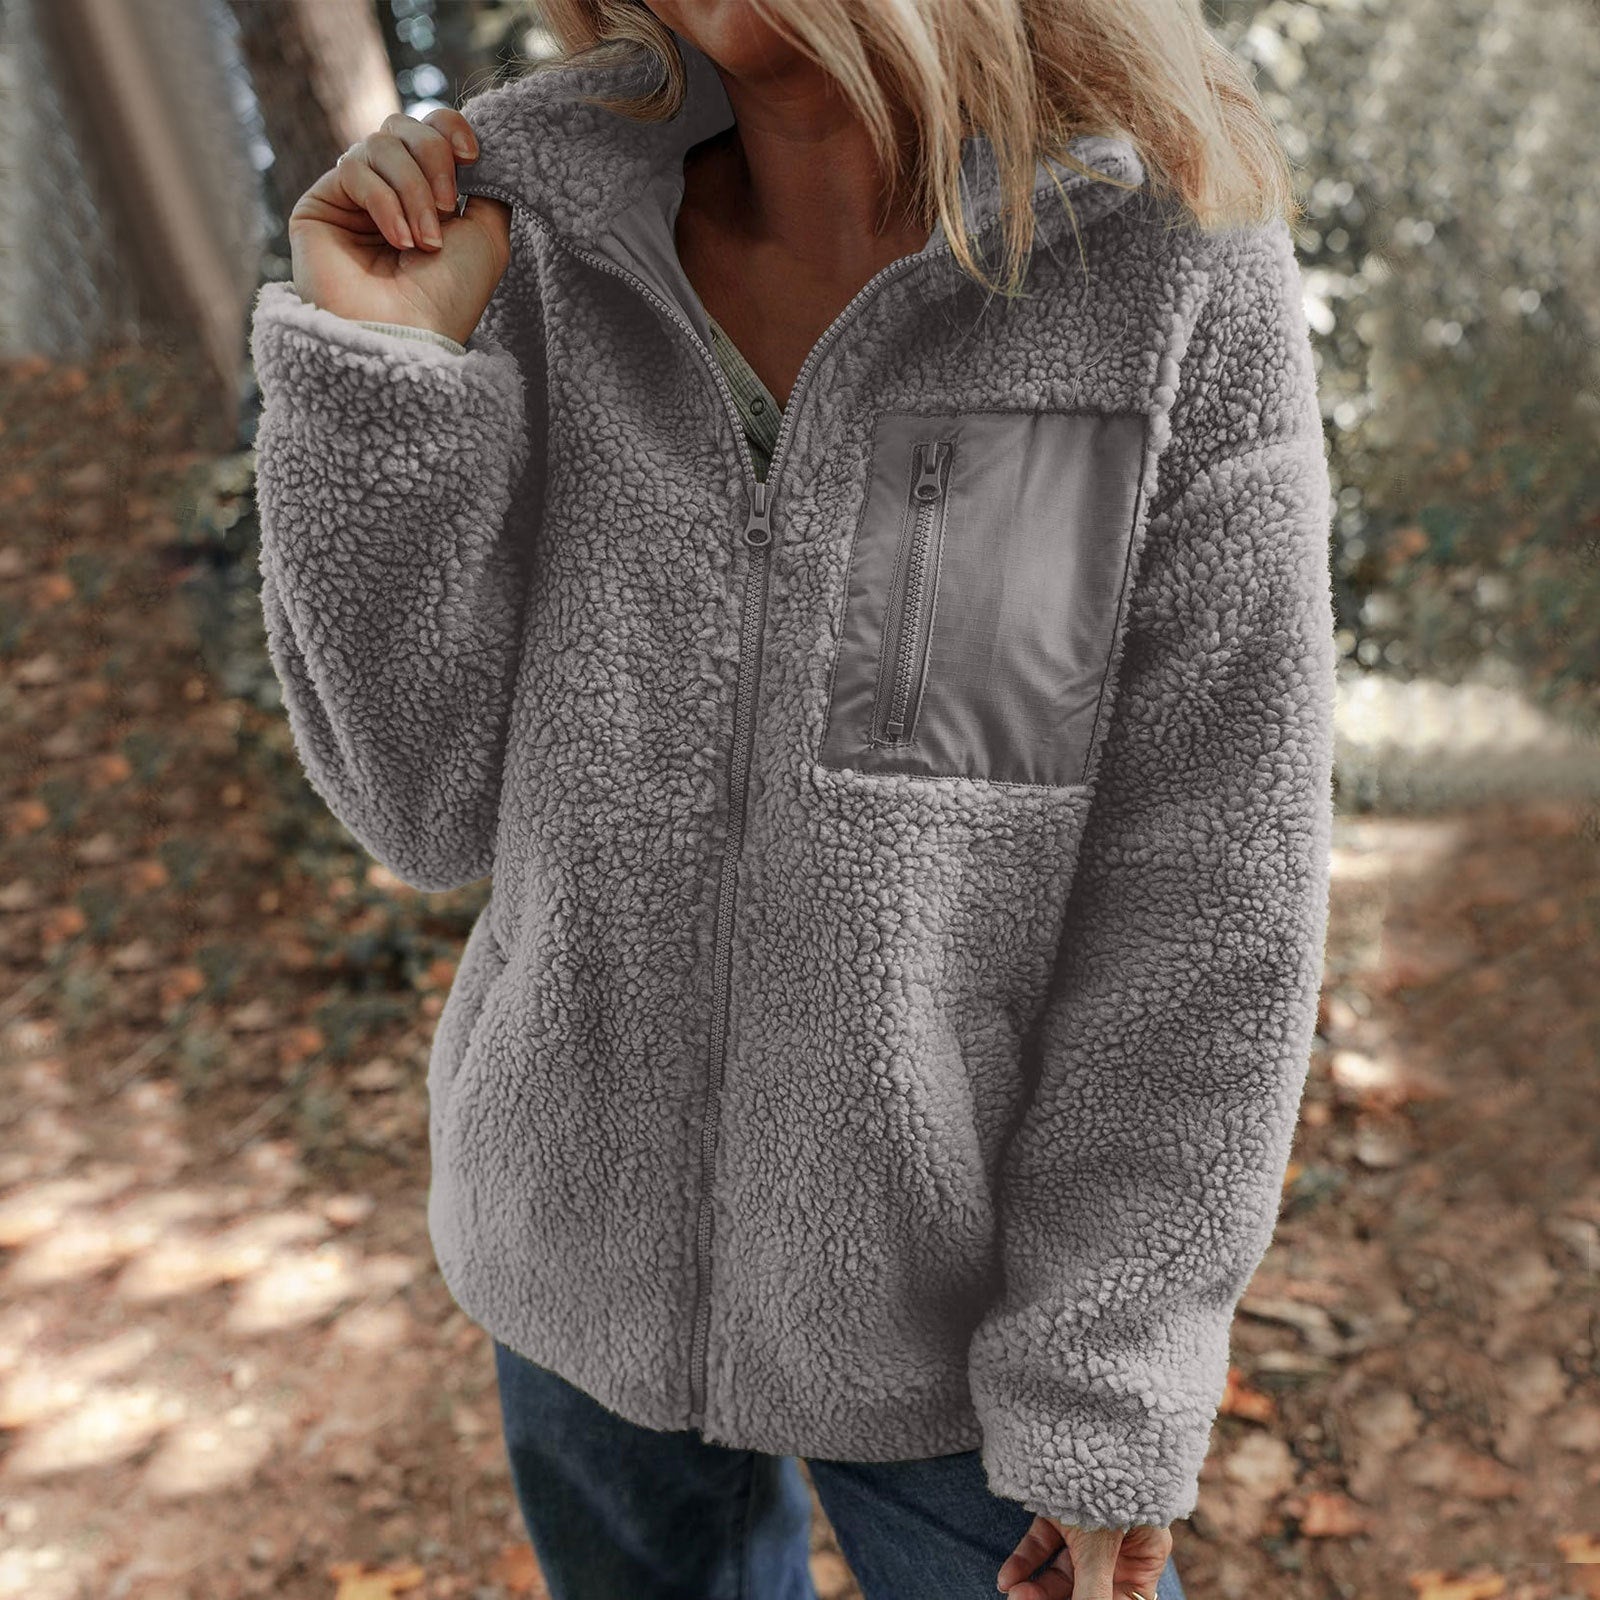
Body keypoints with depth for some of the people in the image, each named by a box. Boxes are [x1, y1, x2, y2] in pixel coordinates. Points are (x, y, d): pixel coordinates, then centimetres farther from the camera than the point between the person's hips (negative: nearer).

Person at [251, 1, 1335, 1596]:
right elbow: (432, 802, -8)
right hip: (588, 1226, 4)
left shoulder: (1178, 267, -16)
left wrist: (1109, 1403, -11)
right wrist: (378, 366, -20)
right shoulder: (549, 250, -7)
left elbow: (1212, 881, -15)